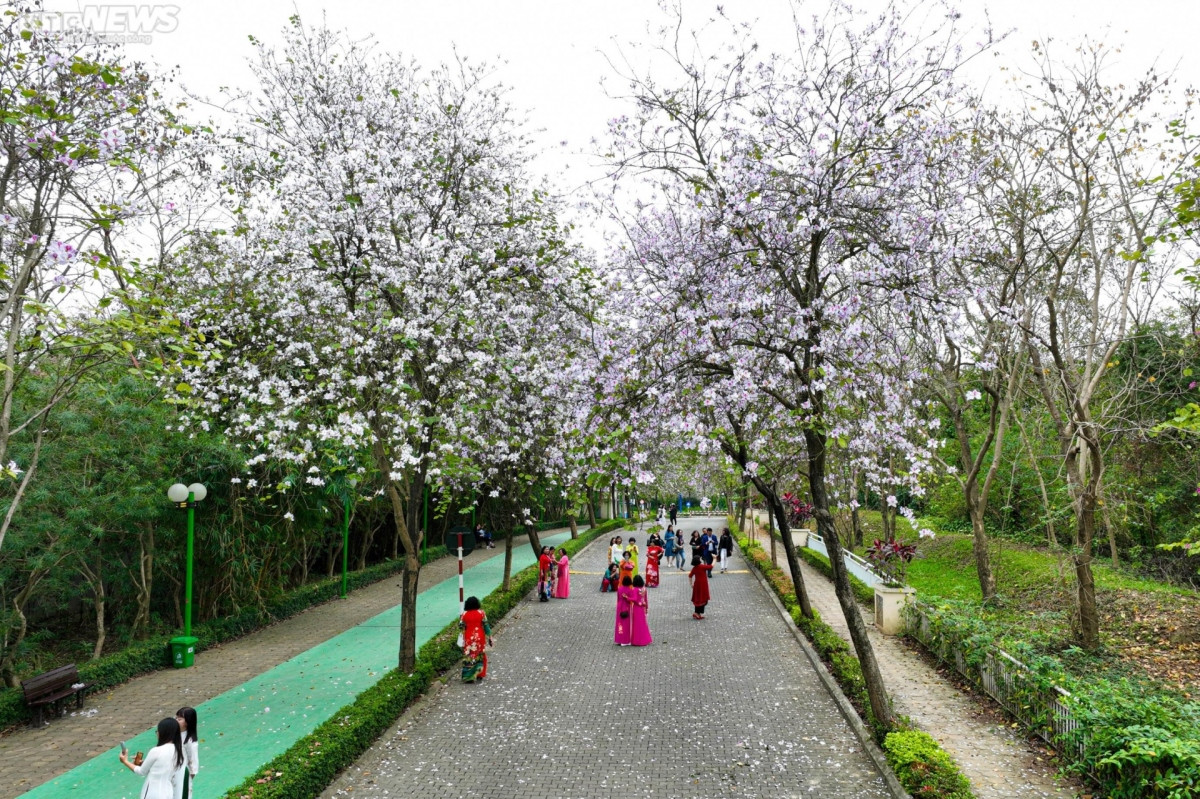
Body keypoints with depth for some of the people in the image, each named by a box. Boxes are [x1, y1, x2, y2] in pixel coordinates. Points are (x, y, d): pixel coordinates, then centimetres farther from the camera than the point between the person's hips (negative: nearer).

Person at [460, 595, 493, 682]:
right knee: (480, 656, 17)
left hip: (468, 638, 0)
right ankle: (479, 674, 21)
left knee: (469, 657, 7)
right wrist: (489, 637, 0)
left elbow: (461, 625, -3)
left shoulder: (464, 614, -8)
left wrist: (460, 617, 14)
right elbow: (486, 625, -6)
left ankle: (469, 676, 3)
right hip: (479, 638, 0)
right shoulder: (481, 613, -8)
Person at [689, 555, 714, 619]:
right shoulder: (703, 566, -15)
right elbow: (711, 566, -8)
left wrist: (691, 584, 12)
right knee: (703, 599, 3)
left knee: (697, 599, 13)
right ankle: (701, 613, 3)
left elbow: (690, 576, 4)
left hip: (697, 585, 6)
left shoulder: (694, 568, 2)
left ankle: (696, 613, 16)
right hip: (703, 585, -6)